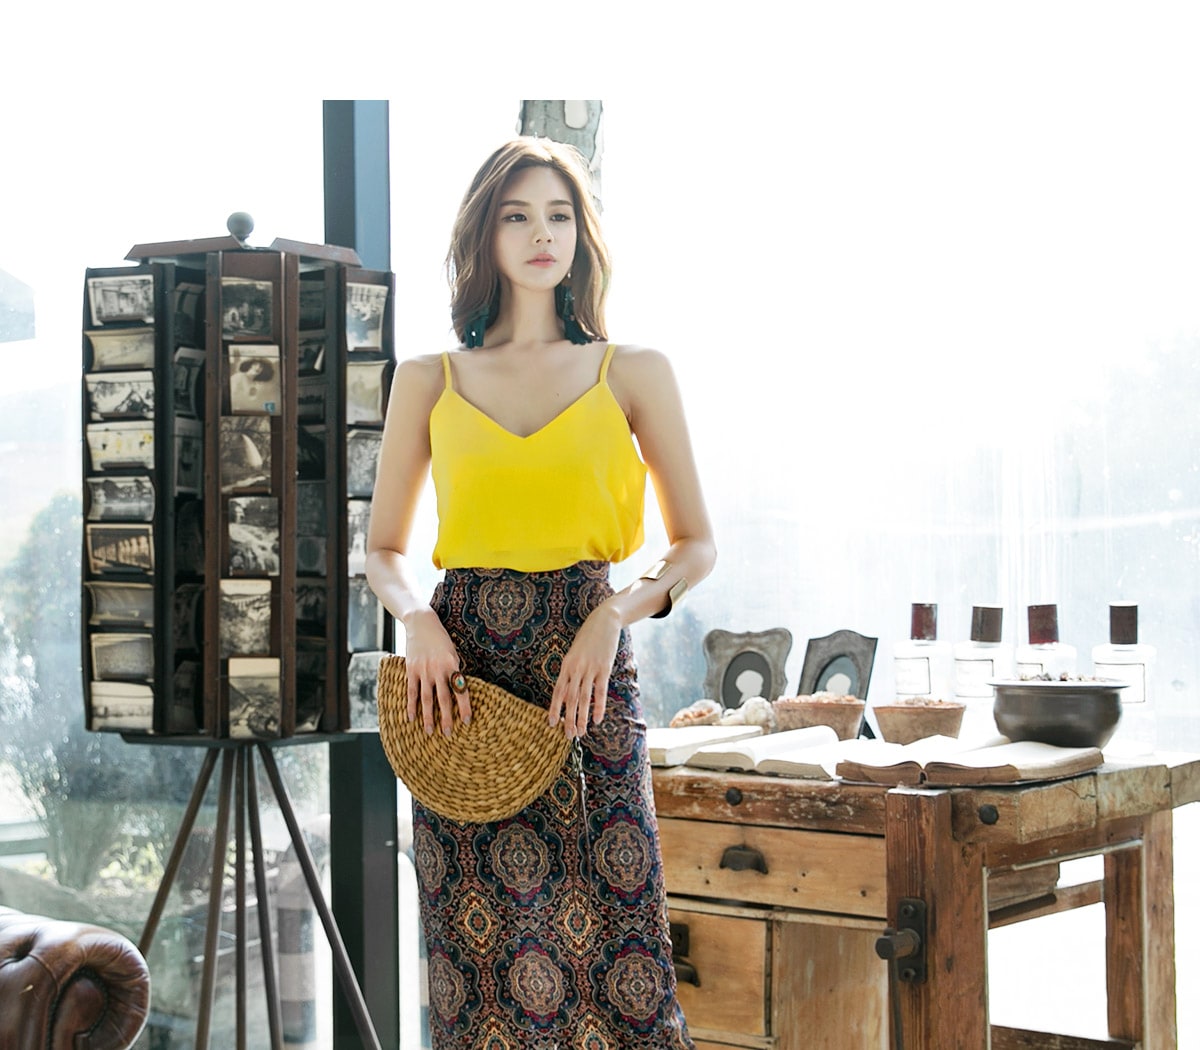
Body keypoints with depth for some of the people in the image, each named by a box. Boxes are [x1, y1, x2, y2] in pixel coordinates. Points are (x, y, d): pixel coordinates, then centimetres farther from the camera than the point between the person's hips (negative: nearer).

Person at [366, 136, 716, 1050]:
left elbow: (697, 544, 8)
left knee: (608, 927, -6)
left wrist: (620, 611, -10)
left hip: (588, 664, -1)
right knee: (477, 931, 1)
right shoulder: (429, 382, 9)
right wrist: (418, 620, -6)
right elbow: (383, 549, 14)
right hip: (460, 668, 1)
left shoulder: (633, 374, 6)